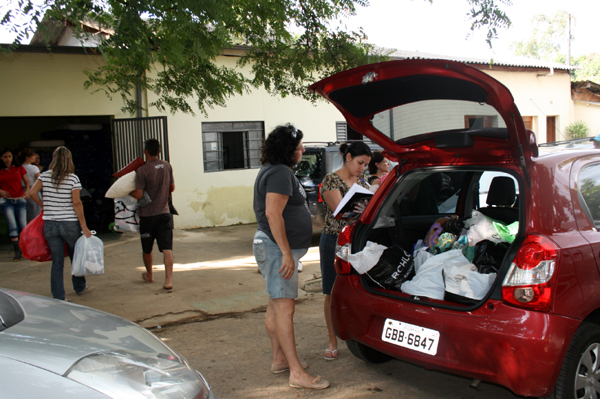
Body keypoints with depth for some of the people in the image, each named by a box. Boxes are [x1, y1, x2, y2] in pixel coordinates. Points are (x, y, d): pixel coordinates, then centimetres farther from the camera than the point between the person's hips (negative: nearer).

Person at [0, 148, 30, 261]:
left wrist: (27, 191, -9)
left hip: (20, 200, 1)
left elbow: (26, 181, 9)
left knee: (23, 226, 0)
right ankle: (17, 252, -8)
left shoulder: (19, 168, 5)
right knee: (13, 226, -12)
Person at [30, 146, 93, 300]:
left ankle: (58, 297, 8)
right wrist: (84, 227, -9)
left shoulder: (45, 176, 1)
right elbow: (77, 203, -12)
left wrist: (43, 206, 13)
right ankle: (79, 287, 35)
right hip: (70, 224, -2)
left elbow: (33, 192, -5)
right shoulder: (73, 178, -8)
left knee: (57, 261, 7)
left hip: (50, 225, 2)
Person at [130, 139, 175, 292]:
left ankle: (149, 275, 36)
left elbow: (138, 195, -16)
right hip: (164, 213, 3)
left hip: (147, 215, -3)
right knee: (167, 248, -3)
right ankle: (168, 280, -12)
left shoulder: (143, 170, -14)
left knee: (147, 249, 18)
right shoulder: (167, 166, 2)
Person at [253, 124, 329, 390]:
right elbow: (273, 214, -24)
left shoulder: (274, 171, 18)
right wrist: (286, 253, -25)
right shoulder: (280, 173, -16)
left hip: (277, 247, 11)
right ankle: (297, 373, -11)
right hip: (278, 248, -11)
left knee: (276, 305, 15)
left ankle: (279, 359, 25)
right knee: (284, 307, -12)